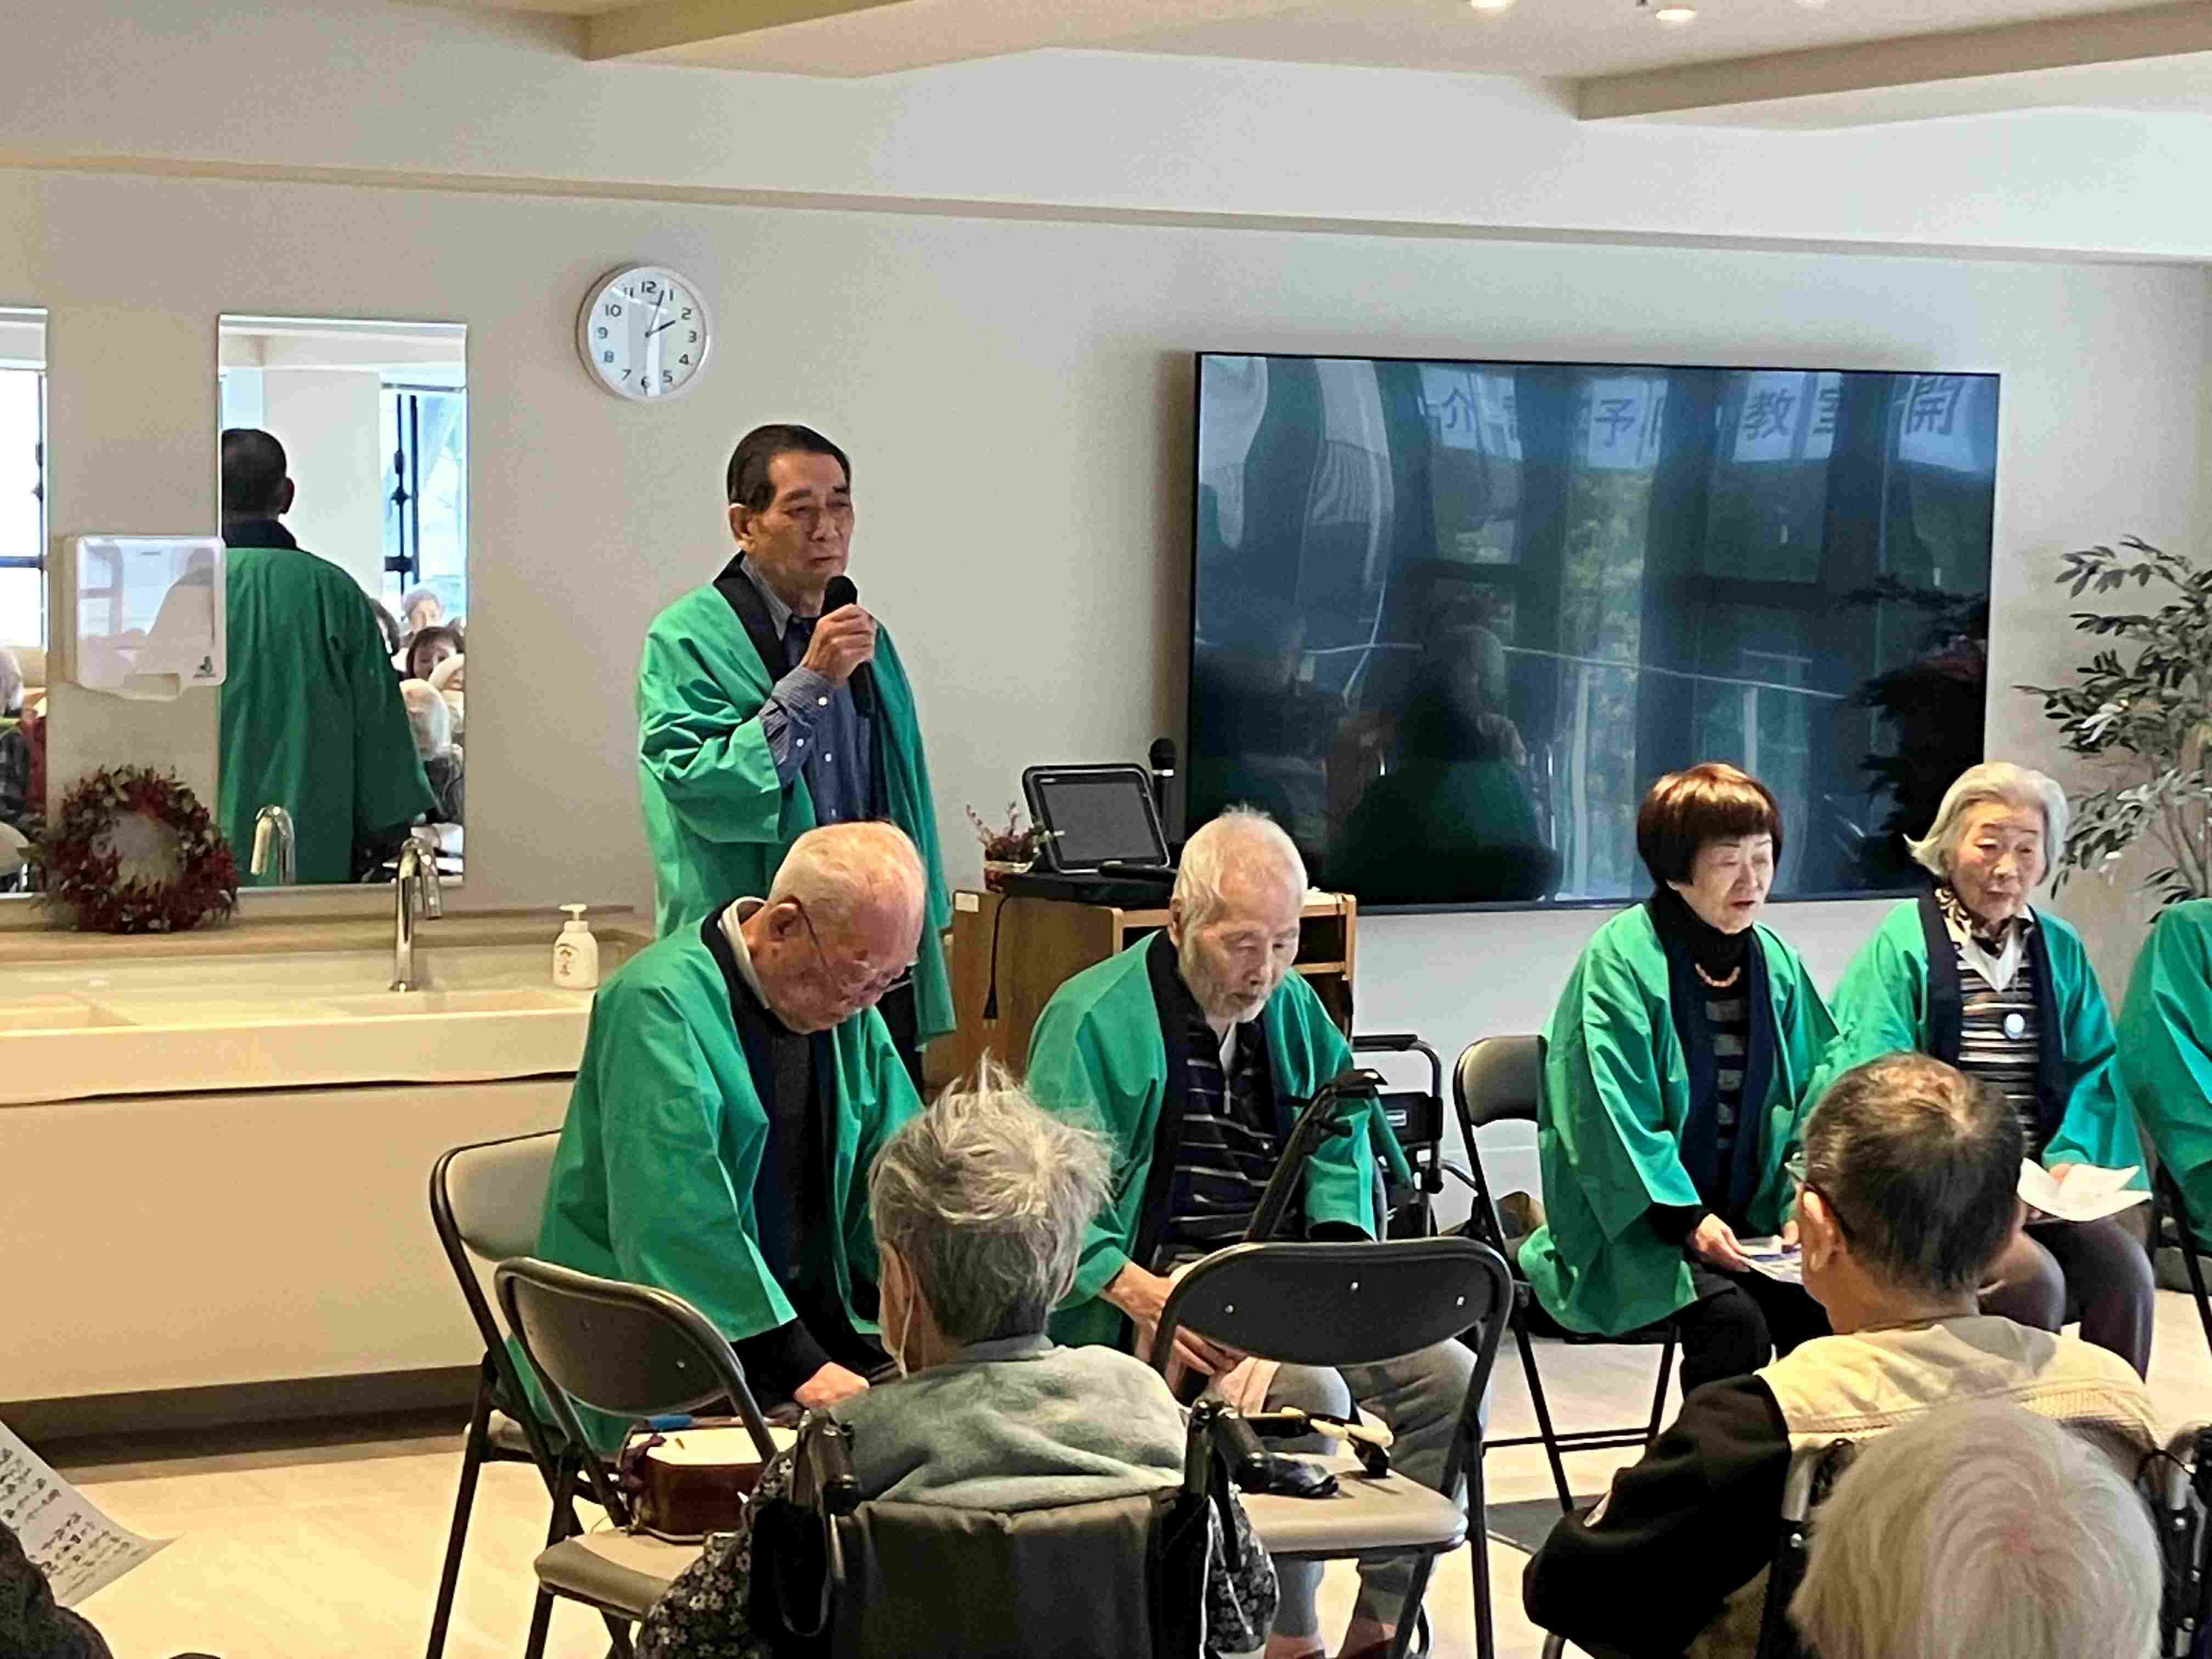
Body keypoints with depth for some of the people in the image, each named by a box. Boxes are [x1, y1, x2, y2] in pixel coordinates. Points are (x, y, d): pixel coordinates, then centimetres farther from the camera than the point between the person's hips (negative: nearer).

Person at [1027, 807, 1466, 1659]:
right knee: (1309, 1390, -31)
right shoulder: (1094, 1018, -5)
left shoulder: (1296, 1011, 16)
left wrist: (1337, 1251, -3)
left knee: (1446, 1373, -15)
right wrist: (1136, 1290, -26)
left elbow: (1342, 1153, 18)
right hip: (1166, 1284, -6)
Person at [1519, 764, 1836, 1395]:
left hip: (1746, 1221, 5)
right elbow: (1615, 1113, -14)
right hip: (1632, 1228, -5)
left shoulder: (1776, 963, 9)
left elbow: (1806, 1095, 14)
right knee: (1734, 1319, -30)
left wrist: (1799, 1202, -2)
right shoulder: (1621, 959, -10)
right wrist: (1685, 1220, -20)